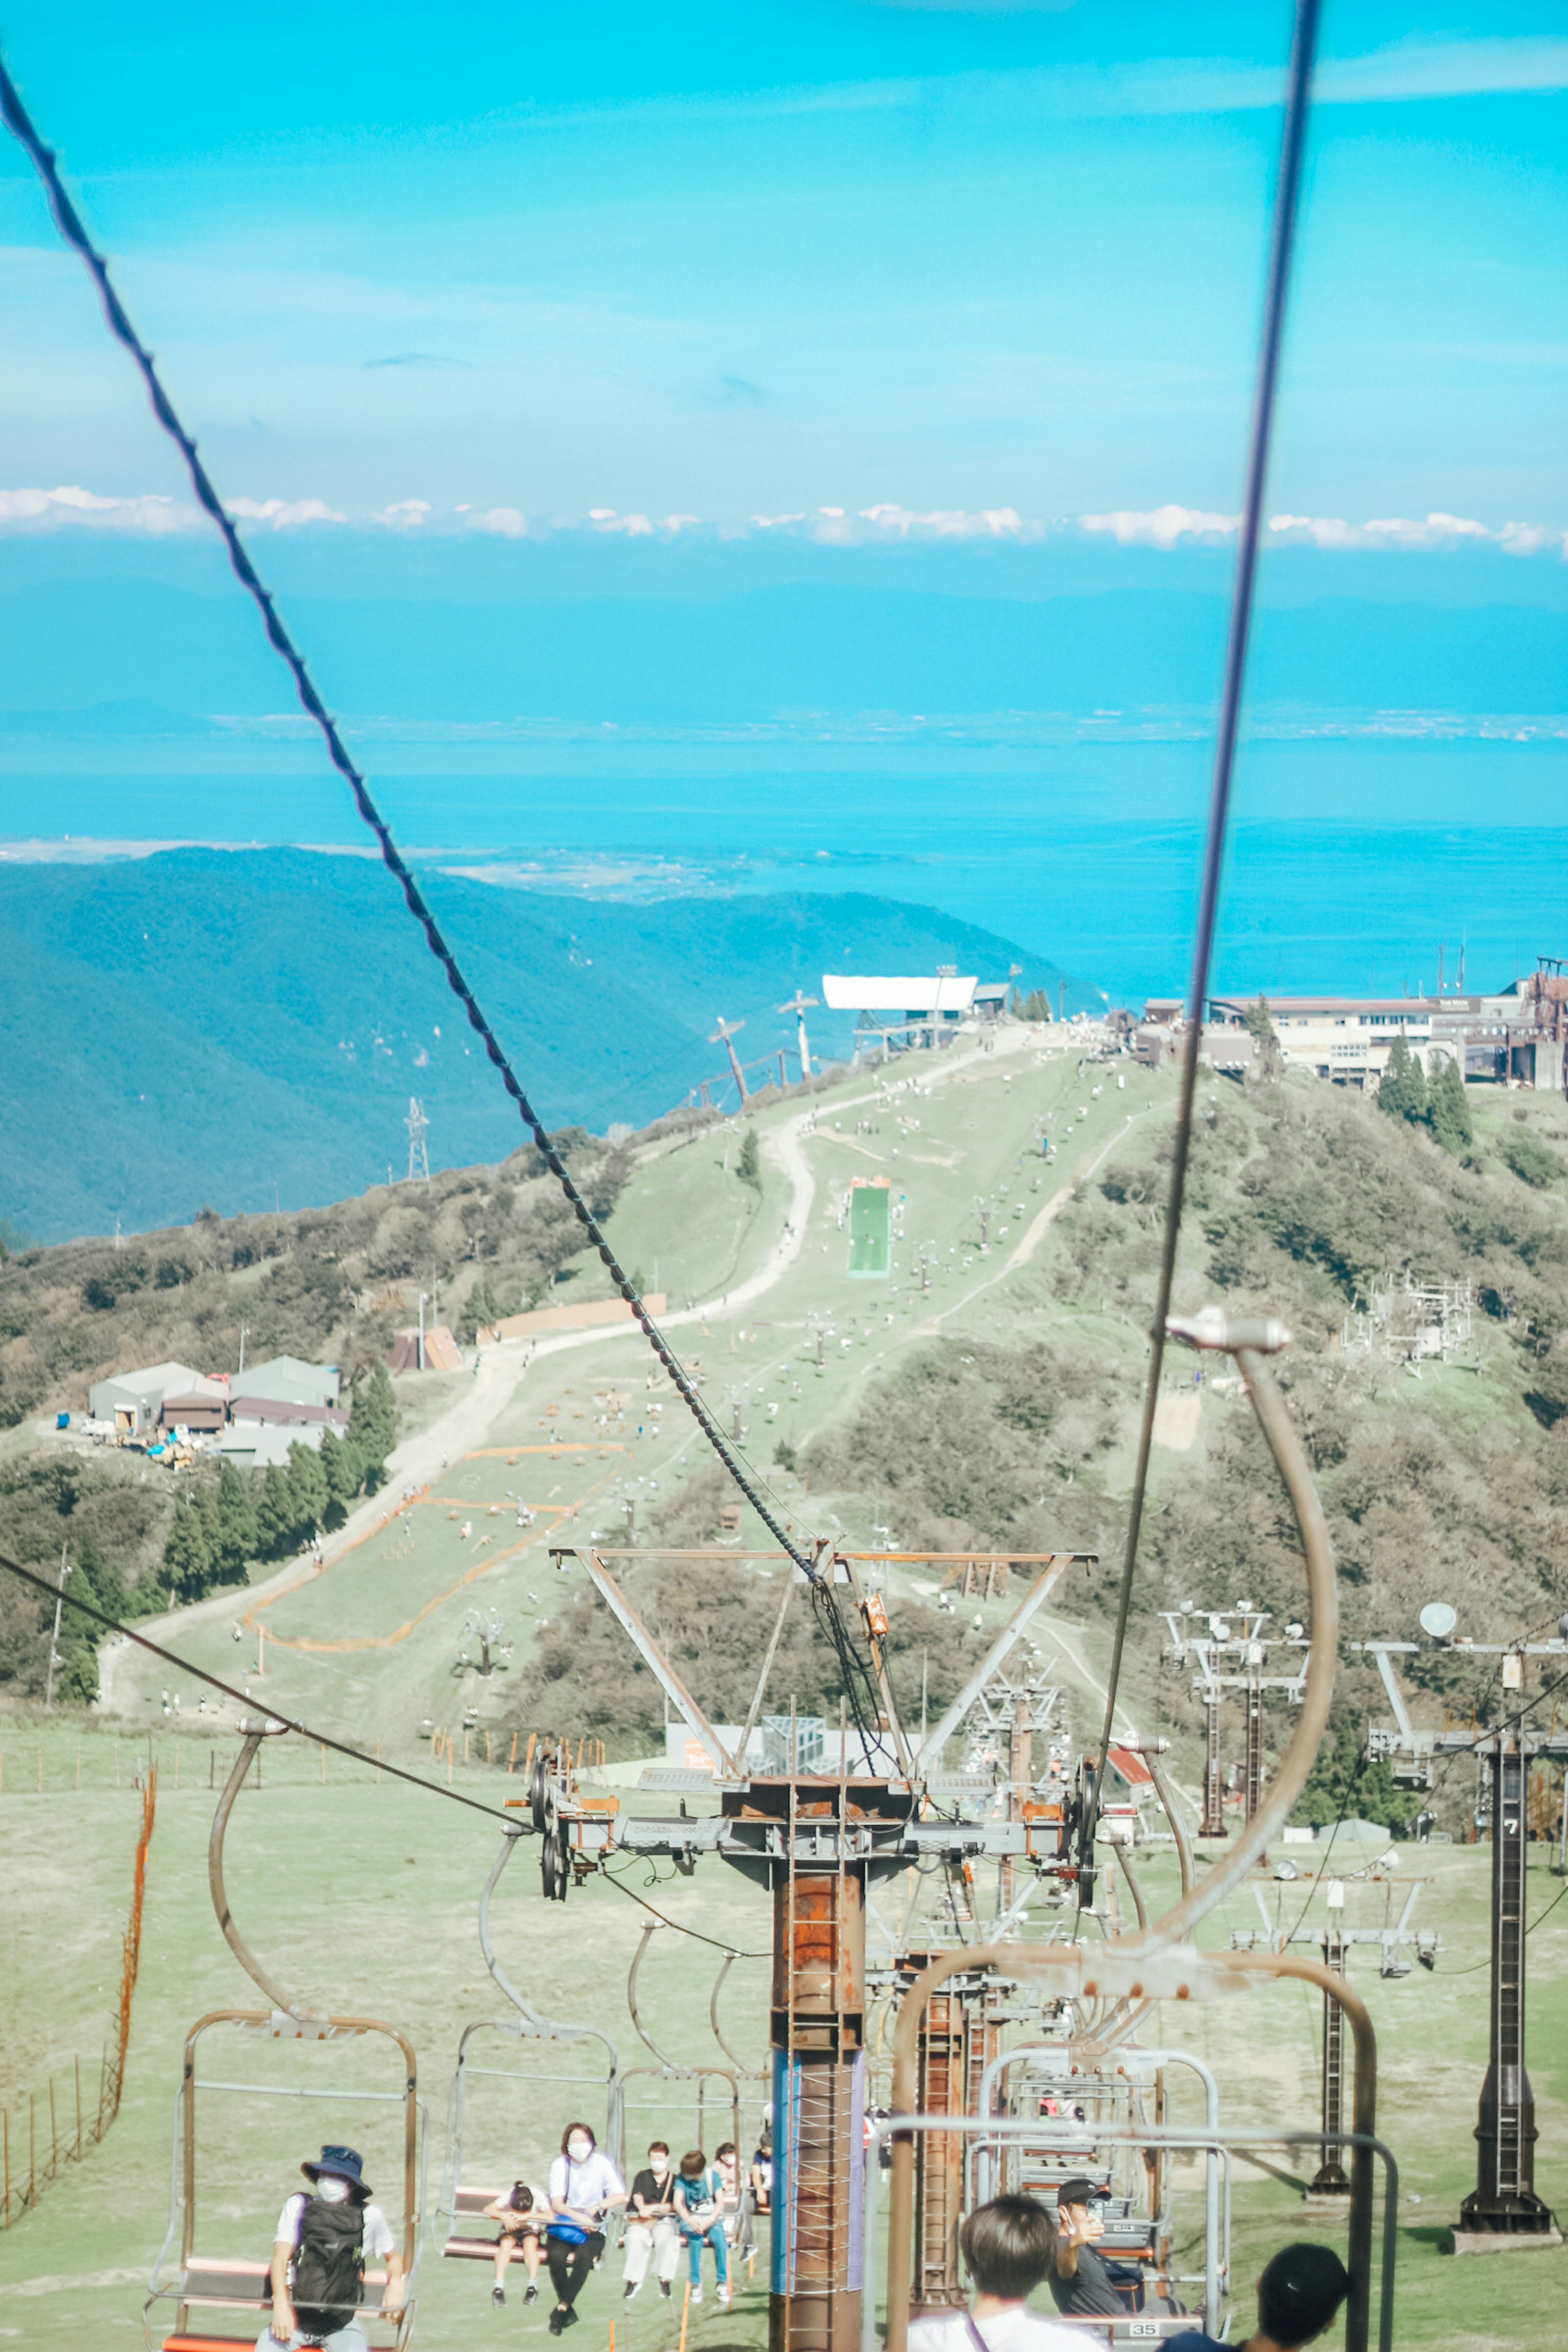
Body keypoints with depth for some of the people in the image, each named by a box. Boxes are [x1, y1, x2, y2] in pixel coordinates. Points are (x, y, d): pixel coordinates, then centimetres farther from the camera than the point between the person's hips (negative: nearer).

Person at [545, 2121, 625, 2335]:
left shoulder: (601, 2163, 3)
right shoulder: (560, 2165, 3)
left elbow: (620, 2196, -1)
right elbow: (557, 2204, -5)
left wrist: (596, 2208, -16)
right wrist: (578, 2217, -21)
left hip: (593, 2229, 0)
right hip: (563, 2226, 0)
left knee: (584, 2256, -32)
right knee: (556, 2256, -31)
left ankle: (561, 2309, -27)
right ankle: (568, 2311, -22)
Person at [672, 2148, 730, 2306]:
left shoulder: (713, 2175, 0)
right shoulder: (681, 2178, 0)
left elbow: (720, 2202, -7)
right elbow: (678, 2204, -10)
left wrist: (709, 2221, -25)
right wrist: (691, 2222, -28)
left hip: (711, 2217, 0)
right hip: (690, 2218, 0)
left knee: (720, 2239, -32)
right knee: (695, 2240, -34)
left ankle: (723, 2283, -23)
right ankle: (696, 2284, -30)